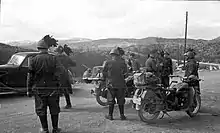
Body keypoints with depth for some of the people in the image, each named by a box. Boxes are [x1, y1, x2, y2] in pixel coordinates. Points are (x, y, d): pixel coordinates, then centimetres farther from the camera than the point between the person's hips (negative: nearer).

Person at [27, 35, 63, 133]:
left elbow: (30, 77, -2)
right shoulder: (53, 58, -1)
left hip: (39, 88, 0)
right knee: (54, 109, 12)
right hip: (52, 88, 0)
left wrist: (29, 90, 3)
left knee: (41, 109, 12)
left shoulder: (34, 60, -1)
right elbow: (60, 70, -13)